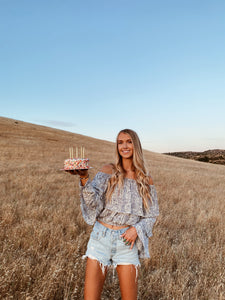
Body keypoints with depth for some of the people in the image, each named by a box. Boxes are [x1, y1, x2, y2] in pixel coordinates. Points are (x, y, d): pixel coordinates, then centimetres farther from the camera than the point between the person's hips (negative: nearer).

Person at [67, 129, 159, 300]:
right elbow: (93, 202, -12)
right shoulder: (108, 171, -1)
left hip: (126, 241, 1)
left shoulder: (146, 180, 3)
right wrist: (84, 178, -28)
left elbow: (151, 215, 9)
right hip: (101, 238, 0)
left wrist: (136, 229, -9)